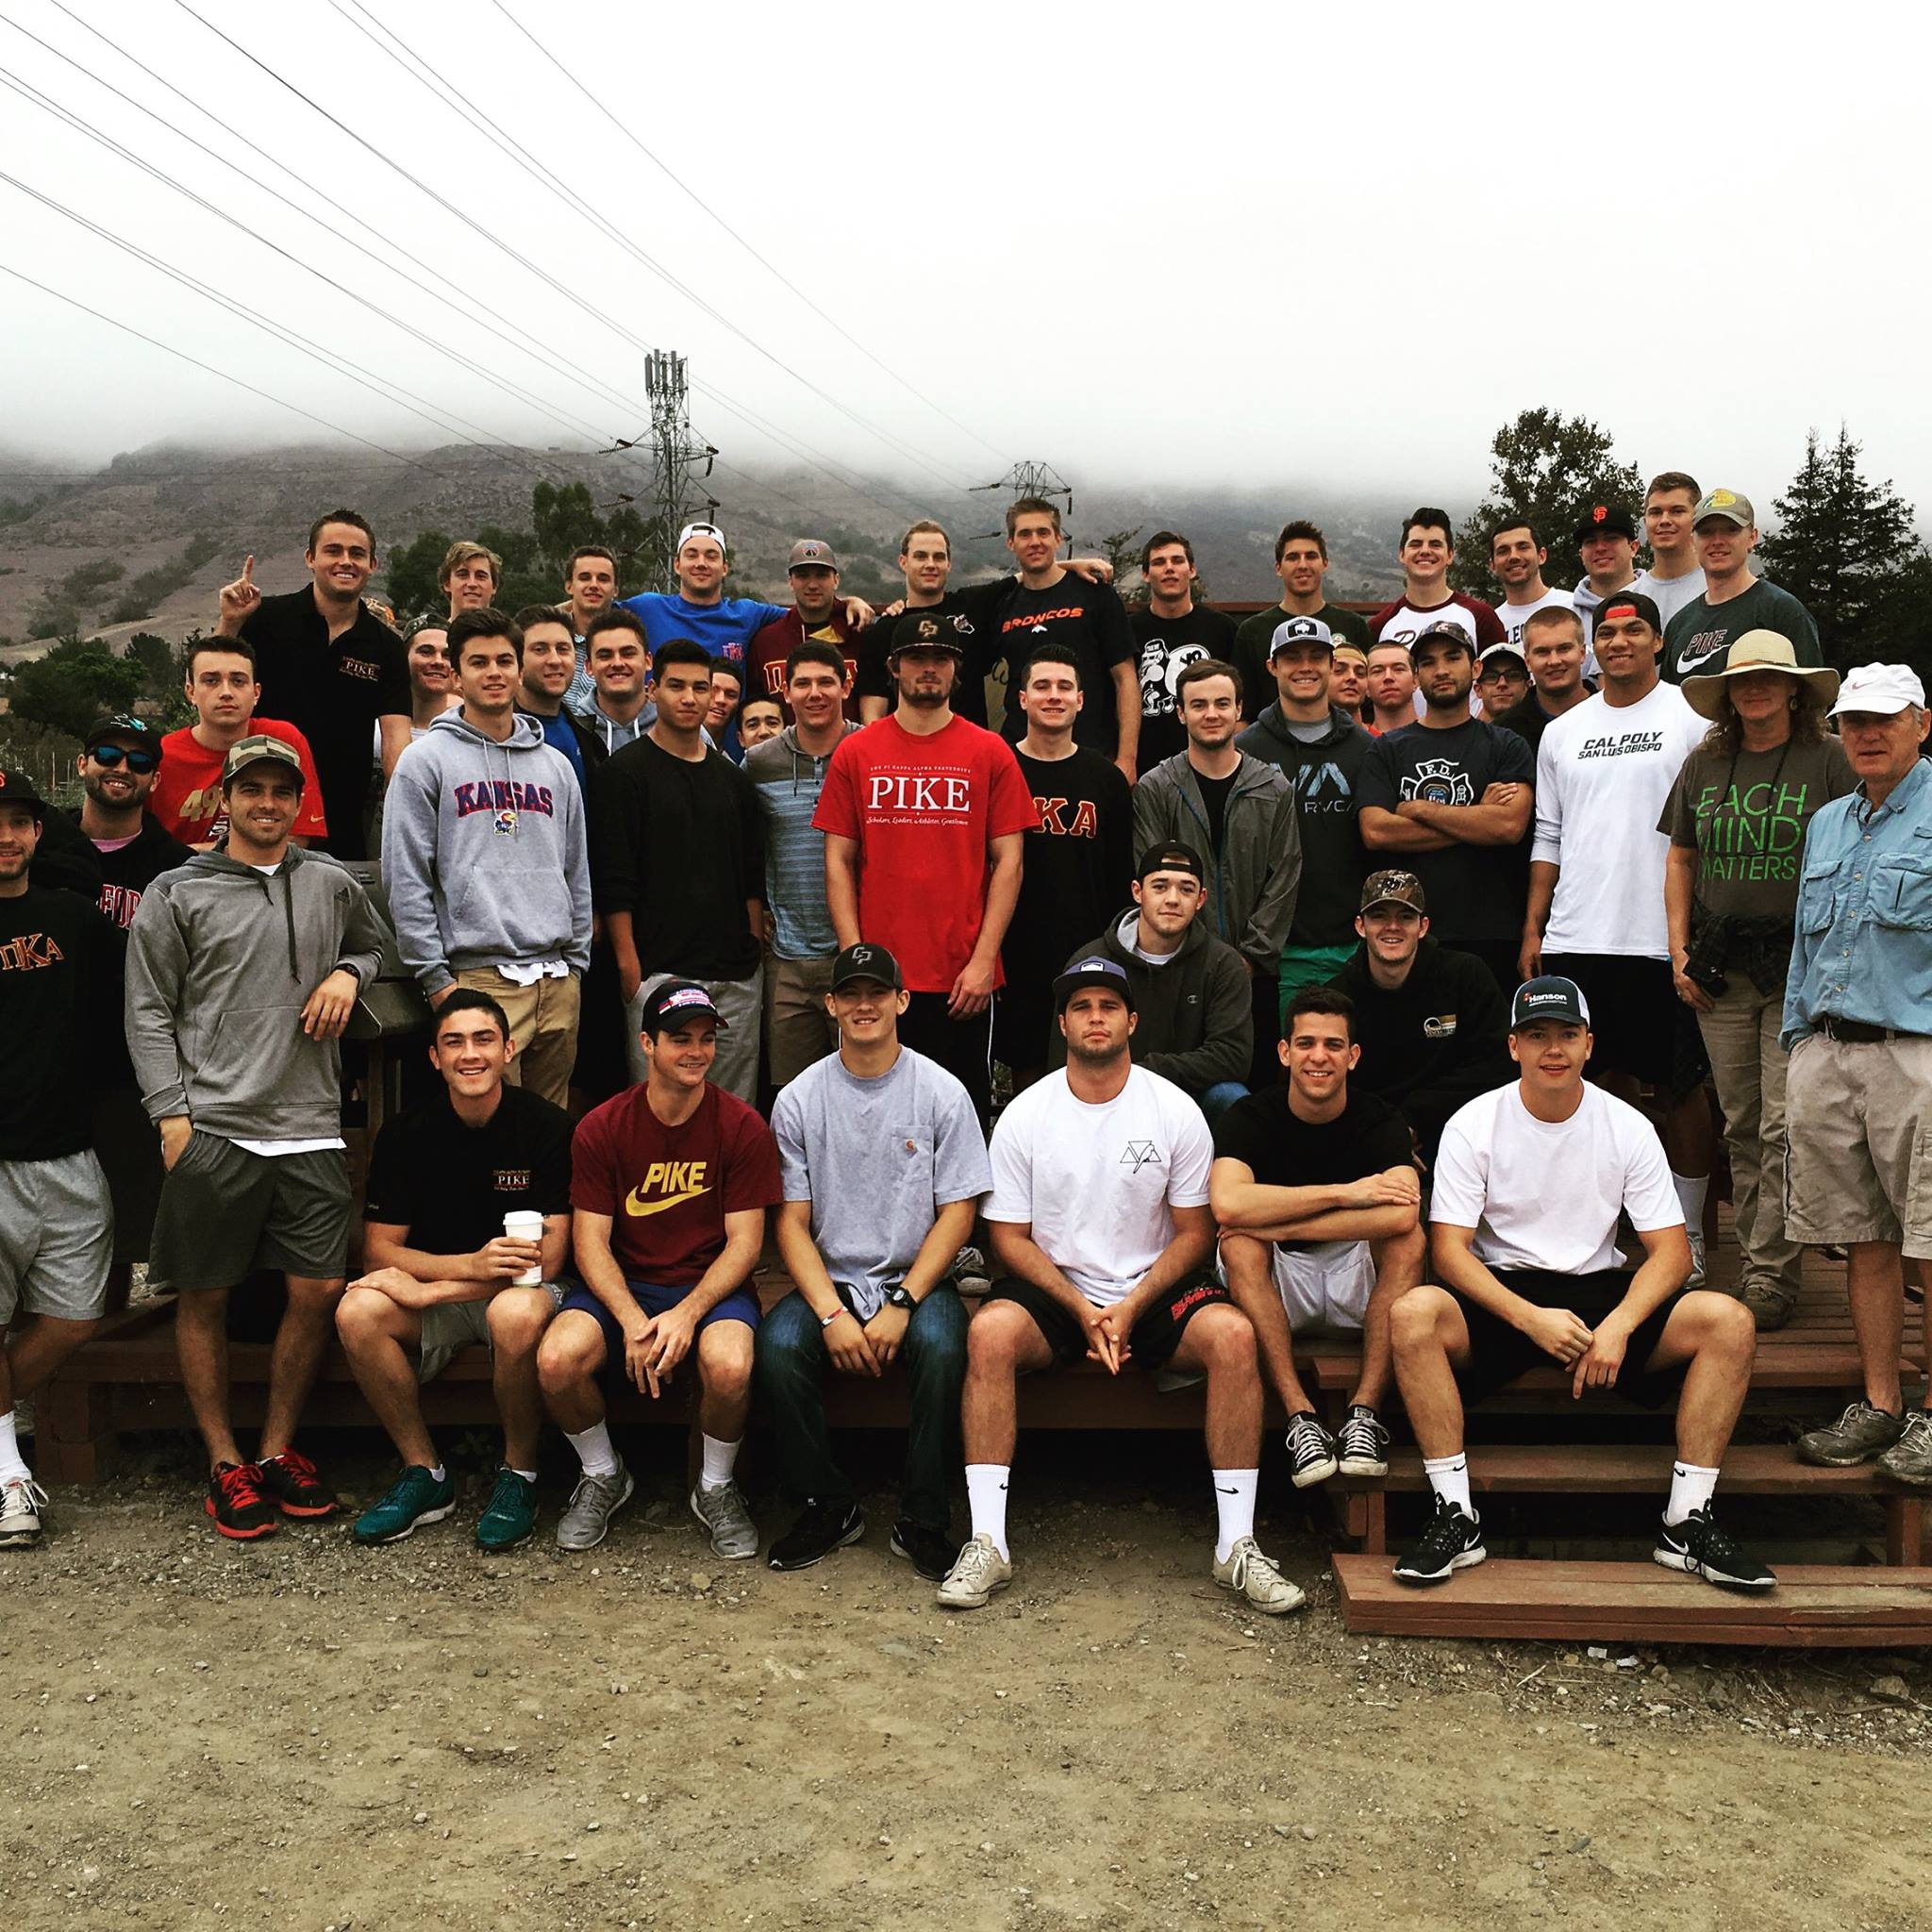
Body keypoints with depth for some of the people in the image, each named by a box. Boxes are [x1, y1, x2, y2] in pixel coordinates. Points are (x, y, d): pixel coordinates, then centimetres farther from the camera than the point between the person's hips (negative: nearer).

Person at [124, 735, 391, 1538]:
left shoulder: (333, 885, 13)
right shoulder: (177, 893, 4)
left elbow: (376, 945, 31)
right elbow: (149, 1013, 2)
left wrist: (347, 974, 7)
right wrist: (171, 1113, -7)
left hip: (310, 1129, 3)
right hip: (213, 1130, -2)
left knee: (318, 1290, 1)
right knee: (203, 1297, 5)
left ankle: (278, 1448, 18)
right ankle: (224, 1462, 18)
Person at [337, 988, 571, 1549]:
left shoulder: (546, 1126, -12)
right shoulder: (407, 1132, -3)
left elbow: (547, 1260, -15)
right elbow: (379, 1251, -6)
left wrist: (427, 1289, -21)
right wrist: (473, 1263, -24)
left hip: (517, 1290, -3)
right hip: (432, 1300, 3)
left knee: (518, 1312, -38)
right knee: (358, 1310, -27)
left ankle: (519, 1476, -13)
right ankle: (424, 1474, -9)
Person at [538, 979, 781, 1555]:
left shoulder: (742, 1127, -6)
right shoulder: (600, 1129, -3)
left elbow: (744, 1242, -7)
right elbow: (591, 1243, -5)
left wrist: (688, 1313, -22)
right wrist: (632, 1321, -21)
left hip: (711, 1284, -1)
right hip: (621, 1285, 2)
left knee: (730, 1366, -34)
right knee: (556, 1359, -27)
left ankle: (716, 1488, 0)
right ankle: (603, 1476, 5)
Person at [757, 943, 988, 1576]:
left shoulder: (941, 1093, 0)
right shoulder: (799, 1100, 3)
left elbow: (957, 1214, -3)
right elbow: (792, 1221, 1)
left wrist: (901, 1304, -15)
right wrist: (832, 1313, -14)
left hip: (917, 1279, -1)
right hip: (829, 1282, 2)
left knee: (941, 1345, -33)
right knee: (776, 1346, -28)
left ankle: (922, 1519, -14)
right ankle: (828, 1506, -7)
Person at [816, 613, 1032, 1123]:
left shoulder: (990, 753, 4)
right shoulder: (855, 753, 7)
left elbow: (1007, 862, 2)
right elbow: (839, 861, 6)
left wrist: (984, 960, -6)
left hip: (964, 979, -1)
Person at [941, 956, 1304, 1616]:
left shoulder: (1176, 1111, 0)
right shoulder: (1025, 1116, 0)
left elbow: (1194, 1233, 1)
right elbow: (1011, 1238, 0)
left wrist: (1129, 1308, -14)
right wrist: (1081, 1309, -14)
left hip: (1152, 1289, 0)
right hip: (1054, 1290, 0)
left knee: (1232, 1333, -29)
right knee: (989, 1331, -31)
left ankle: (1236, 1546, -21)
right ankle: (988, 1543, -25)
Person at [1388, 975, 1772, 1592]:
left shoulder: (1628, 1127, 1)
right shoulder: (1473, 1125, -5)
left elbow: (1671, 1251, -3)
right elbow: (1448, 1249, -11)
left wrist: (1619, 1324, -22)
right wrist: (1532, 1319, -26)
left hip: (1598, 1289, 2)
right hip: (1501, 1293, -2)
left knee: (1729, 1322, -22)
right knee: (1414, 1314, -34)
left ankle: (1688, 1522, -14)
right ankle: (1455, 1518, -24)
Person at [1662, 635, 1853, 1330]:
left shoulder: (1828, 759, -2)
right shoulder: (1704, 764, 10)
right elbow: (1680, 859, 15)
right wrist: (1680, 951, 7)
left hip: (1800, 964, -4)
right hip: (1719, 967, 4)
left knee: (1785, 1128, -6)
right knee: (1741, 1127, 10)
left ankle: (1772, 1274, 1)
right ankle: (1755, 1262, 21)